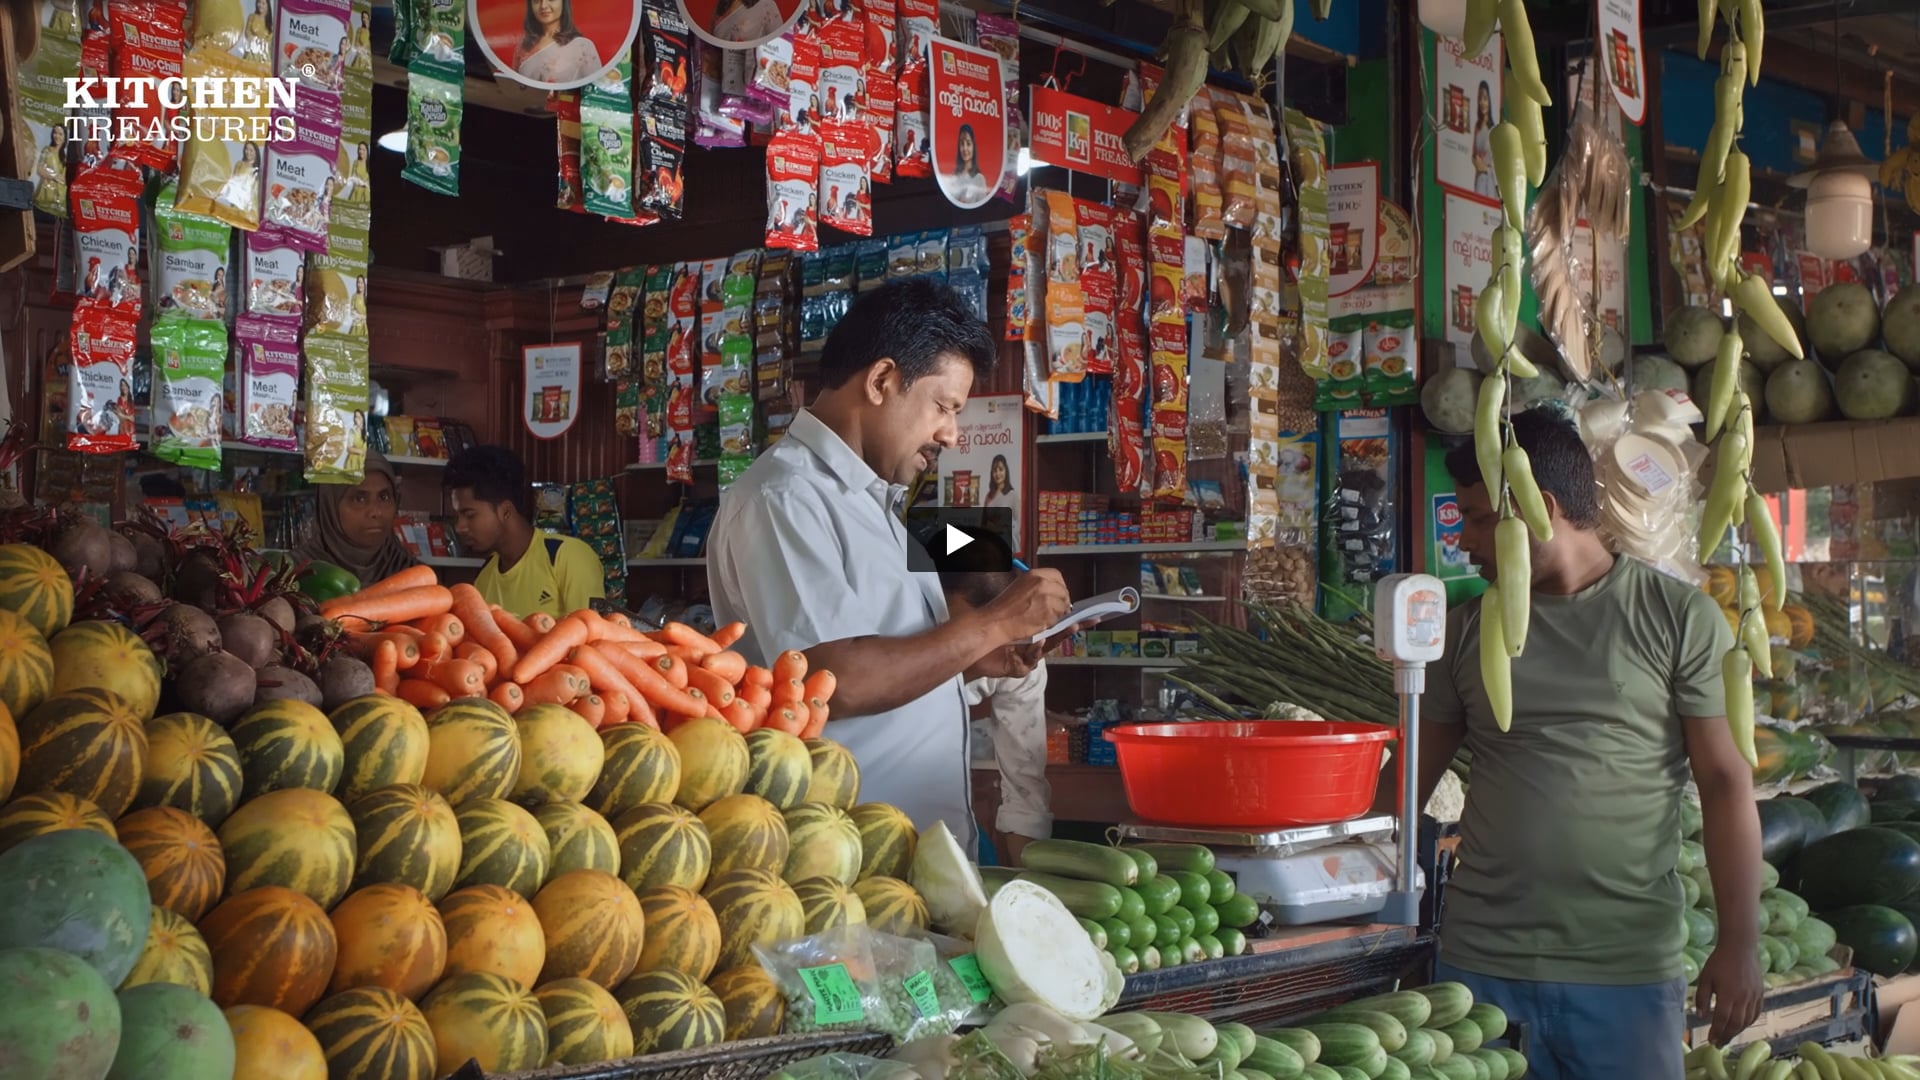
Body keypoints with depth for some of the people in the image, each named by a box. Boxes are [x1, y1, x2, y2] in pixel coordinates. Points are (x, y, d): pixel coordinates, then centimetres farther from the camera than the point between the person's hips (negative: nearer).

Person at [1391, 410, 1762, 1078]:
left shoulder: (1679, 617, 0)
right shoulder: (1467, 630, 8)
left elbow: (1724, 780, -1)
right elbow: (1412, 777, 12)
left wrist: (1739, 942, -6)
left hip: (1629, 971, -2)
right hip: (1481, 962, 3)